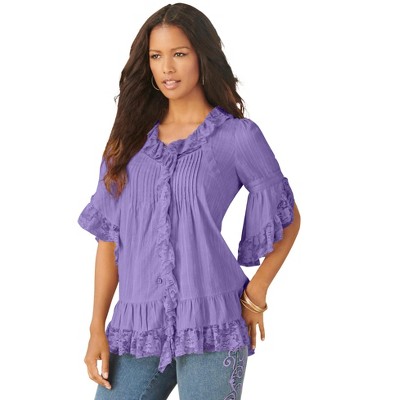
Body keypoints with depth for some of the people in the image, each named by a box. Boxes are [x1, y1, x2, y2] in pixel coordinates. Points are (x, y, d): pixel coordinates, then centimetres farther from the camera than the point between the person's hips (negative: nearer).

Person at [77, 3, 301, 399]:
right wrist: (98, 328, 5)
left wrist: (256, 293, 1)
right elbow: (109, 236, 11)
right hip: (137, 324, 3)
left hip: (211, 324, -3)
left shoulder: (238, 136, 2)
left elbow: (288, 218, 11)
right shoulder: (131, 138, 12)